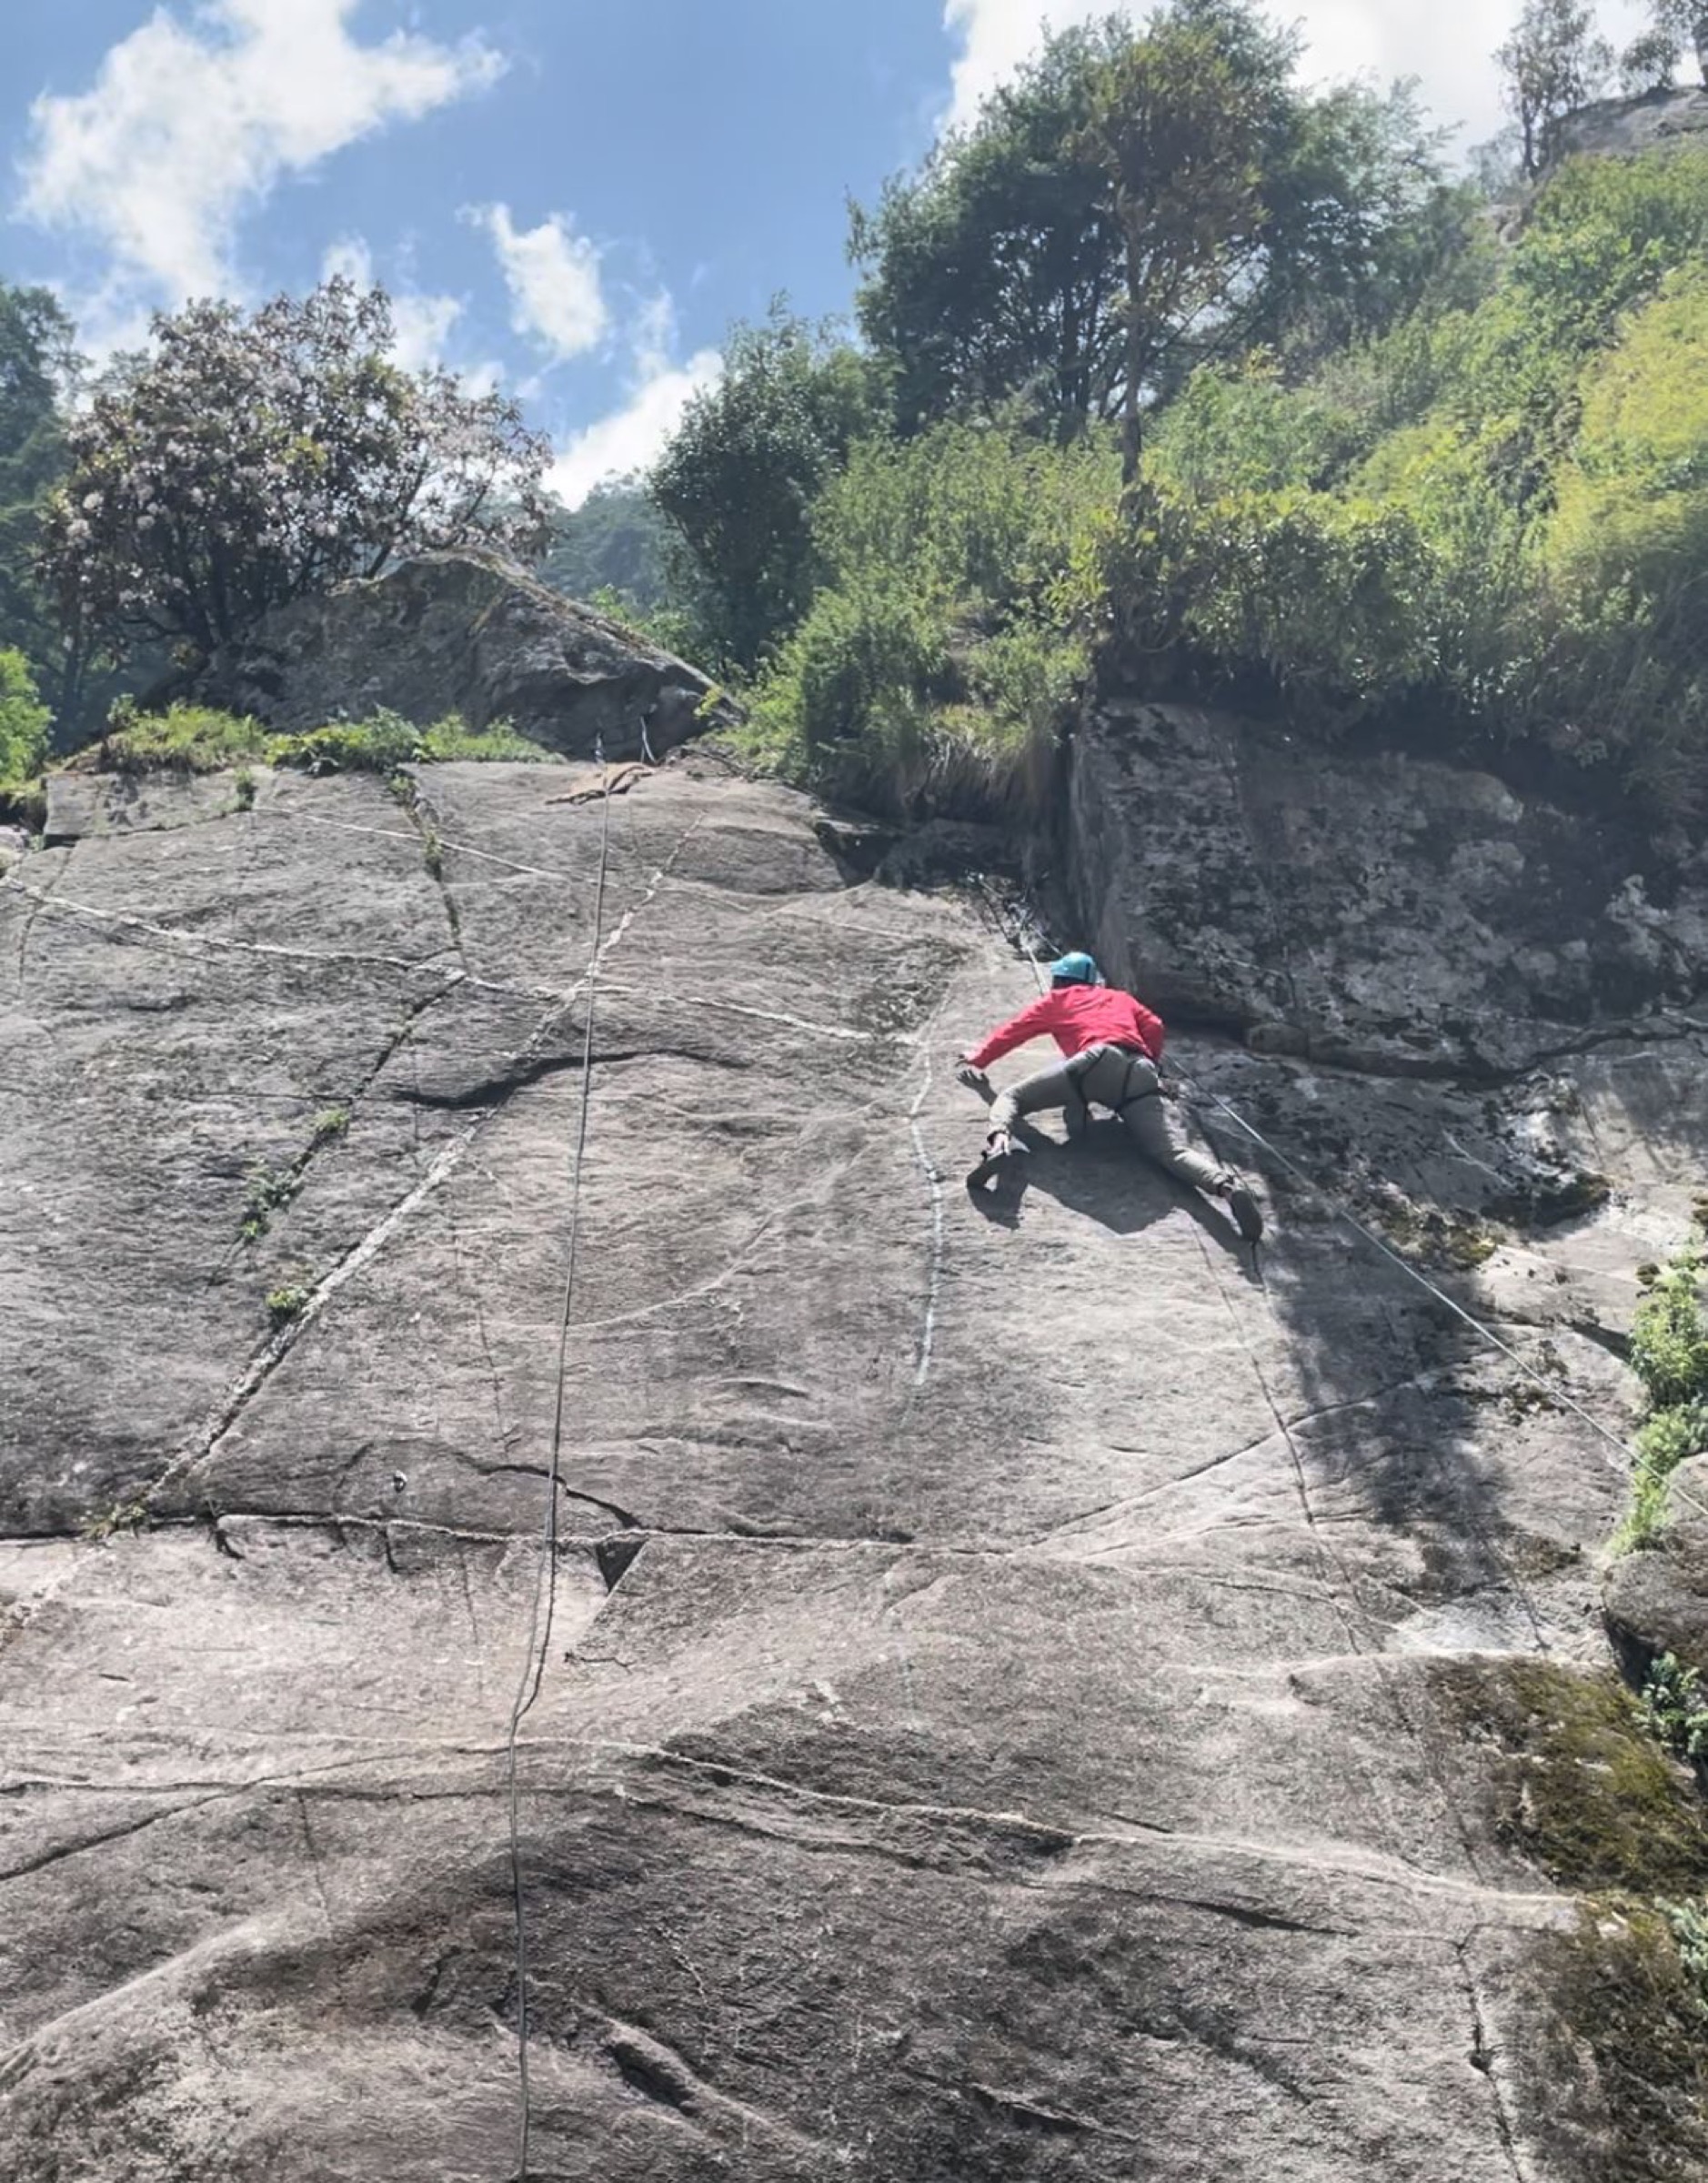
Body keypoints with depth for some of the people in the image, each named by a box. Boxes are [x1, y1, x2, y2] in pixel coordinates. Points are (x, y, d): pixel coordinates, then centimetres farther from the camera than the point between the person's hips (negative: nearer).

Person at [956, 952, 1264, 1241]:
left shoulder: (1056, 1000, 31)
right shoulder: (1120, 997, 40)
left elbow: (1012, 1031, 36)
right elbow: (1155, 1028, 30)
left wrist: (977, 1060, 49)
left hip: (1098, 1060, -3)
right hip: (1141, 1075, 3)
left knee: (1011, 1097, 6)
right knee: (1172, 1151, -10)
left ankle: (998, 1141, -29)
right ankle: (1227, 1184, -40)